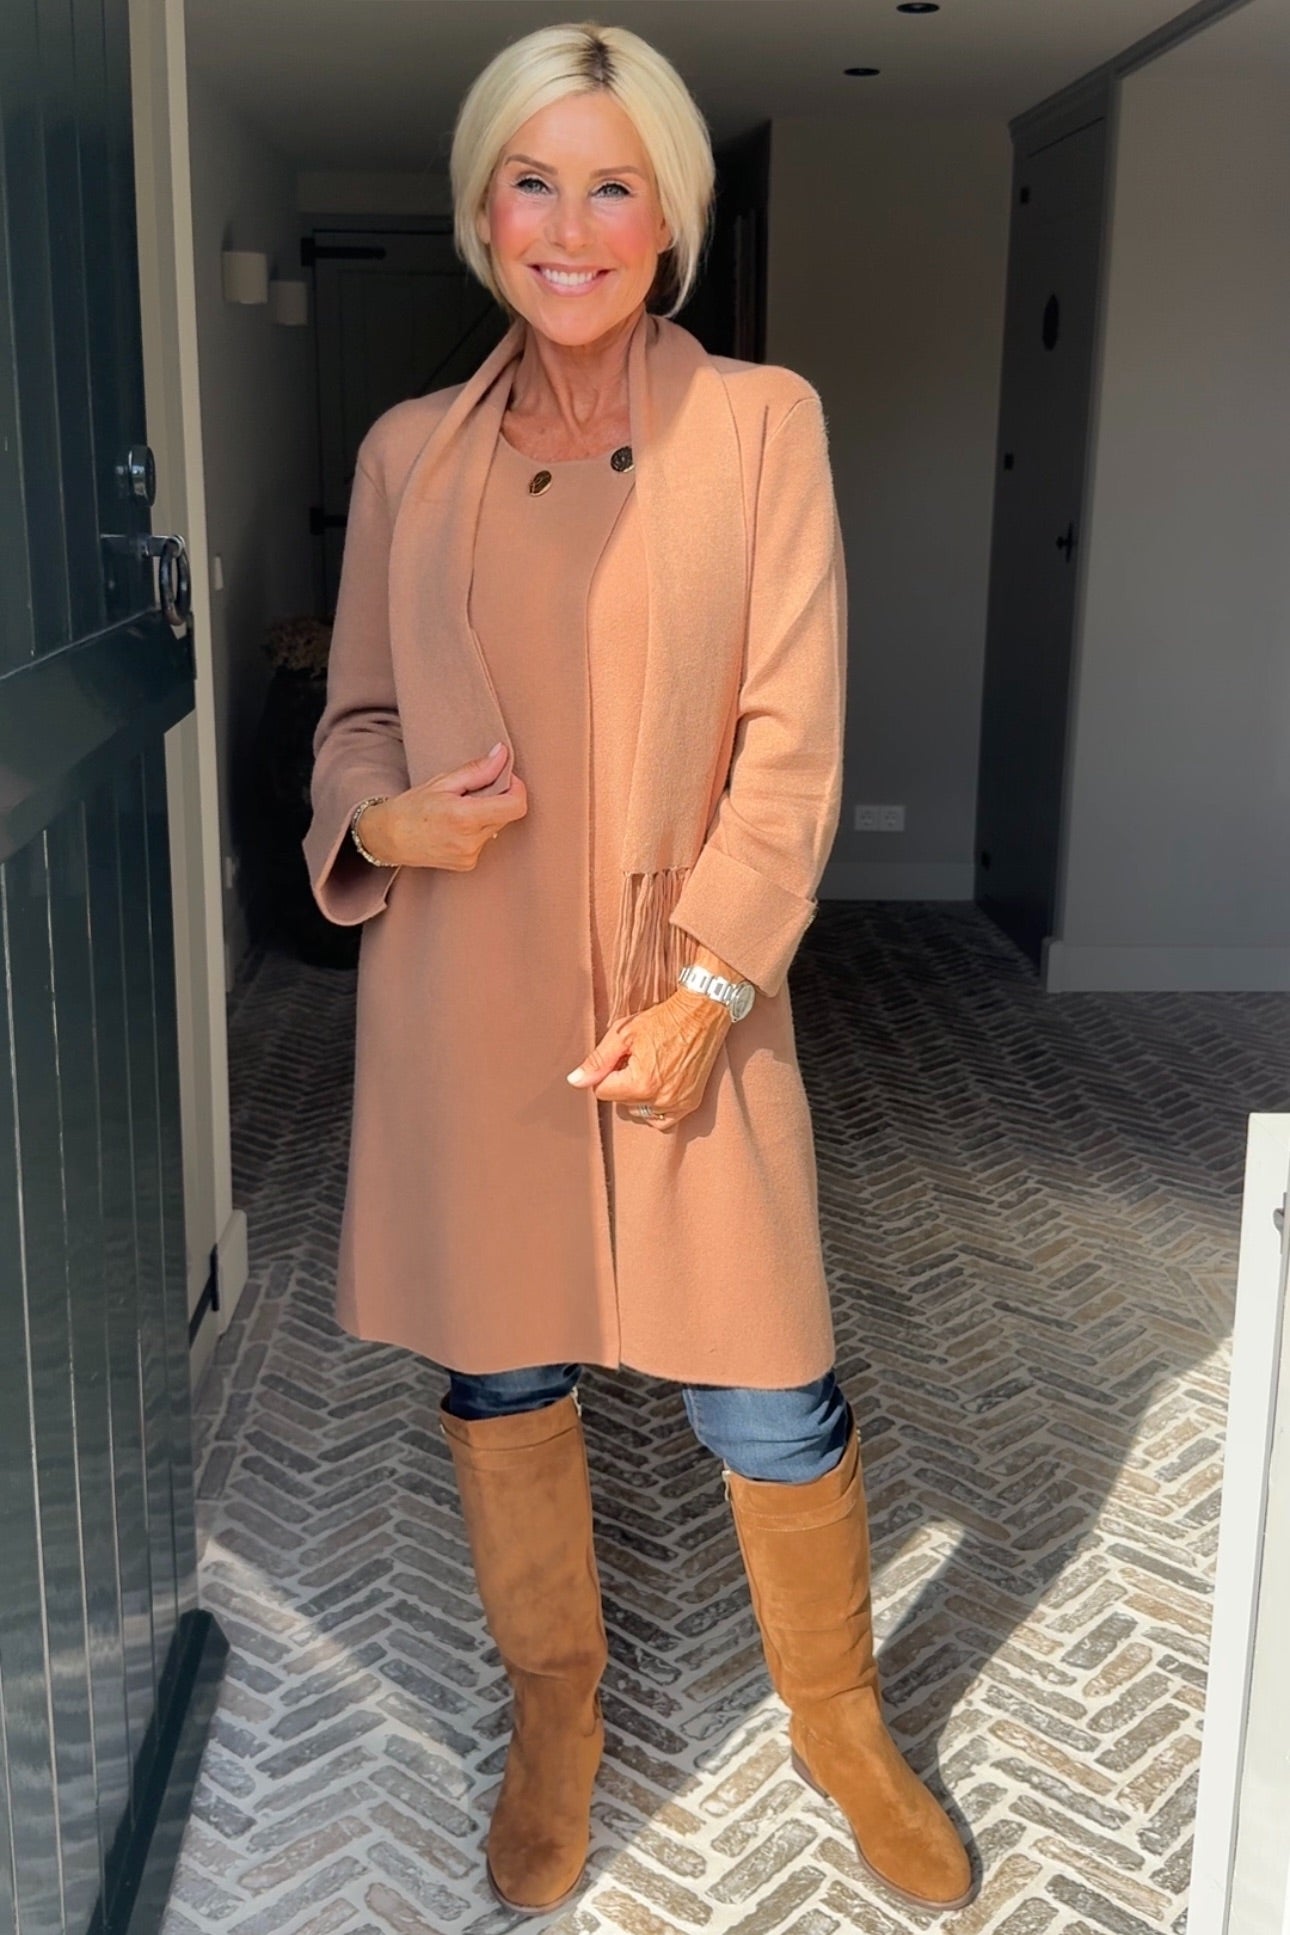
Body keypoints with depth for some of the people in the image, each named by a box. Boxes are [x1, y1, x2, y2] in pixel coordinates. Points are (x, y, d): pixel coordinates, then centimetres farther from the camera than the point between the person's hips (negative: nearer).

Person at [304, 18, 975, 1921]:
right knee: (498, 1372, 14)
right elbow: (355, 710, 13)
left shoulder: (761, 421, -1)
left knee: (770, 1400, 4)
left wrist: (707, 992, -13)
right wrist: (381, 820, -10)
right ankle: (555, 1712, 39)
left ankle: (841, 1722, 33)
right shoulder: (409, 451, 6)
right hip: (461, 995, 3)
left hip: (684, 996, -2)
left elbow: (793, 742, -6)